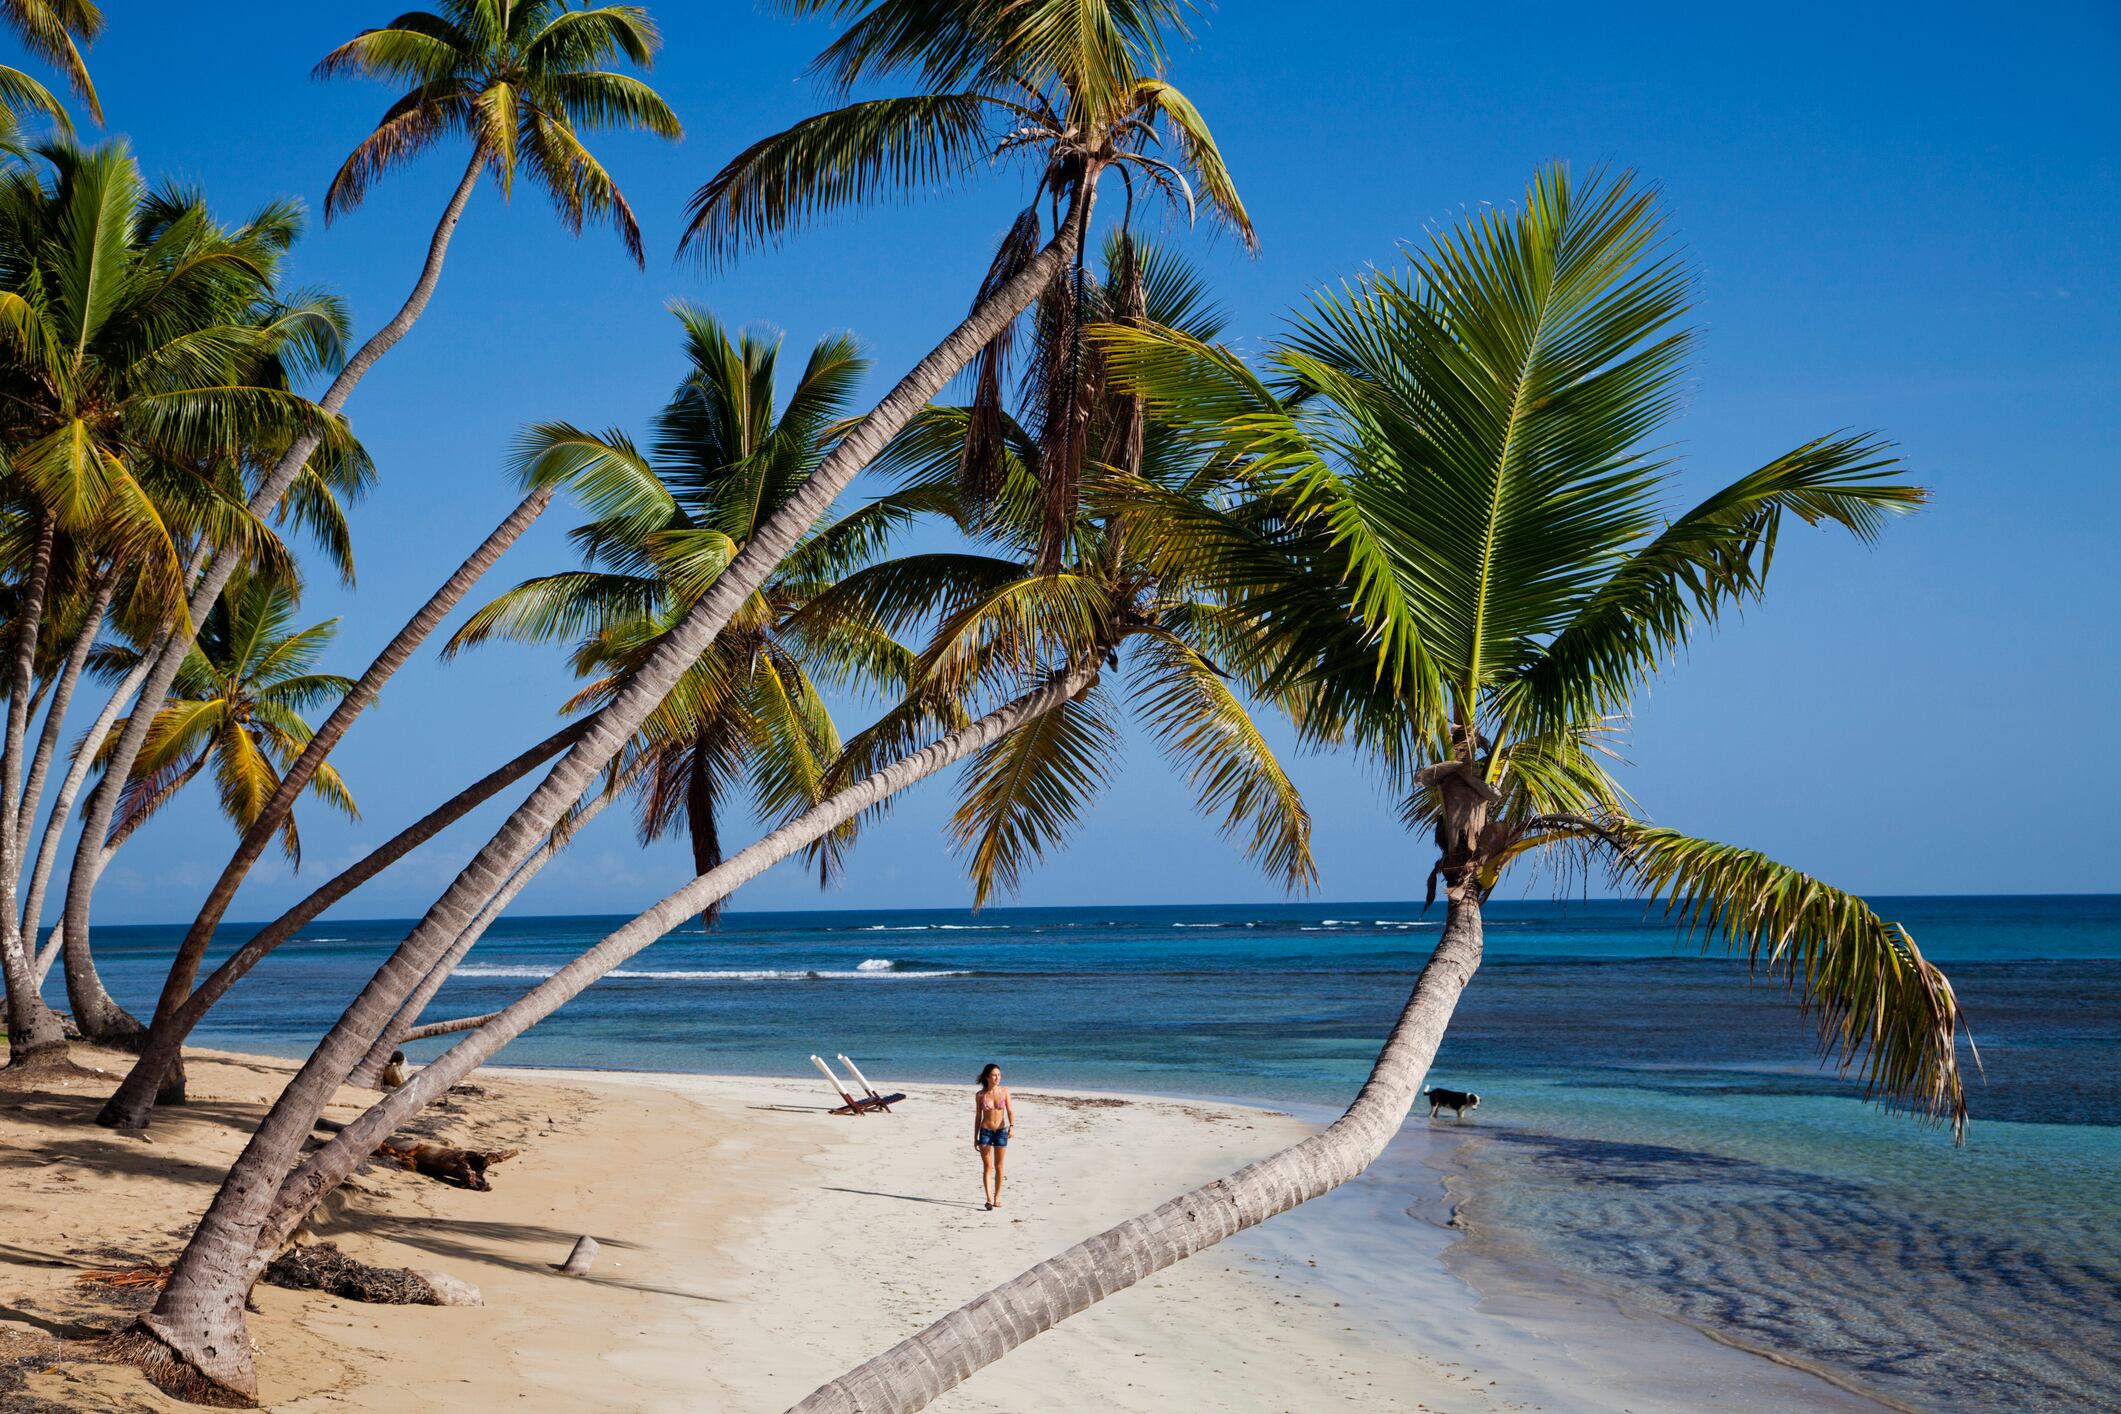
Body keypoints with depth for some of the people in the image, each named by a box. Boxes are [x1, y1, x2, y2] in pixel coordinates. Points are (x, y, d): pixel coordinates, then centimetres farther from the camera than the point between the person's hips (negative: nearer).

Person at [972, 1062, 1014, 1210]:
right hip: (985, 1131, -1)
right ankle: (989, 1199, -15)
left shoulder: (1004, 1091, -1)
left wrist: (1012, 1126, -21)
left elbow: (1010, 1111, -3)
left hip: (1001, 1131, 1)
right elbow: (978, 1116, 6)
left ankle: (997, 1197, 20)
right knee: (987, 1166, -8)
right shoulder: (980, 1095, -1)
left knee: (998, 1167, 8)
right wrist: (975, 1138, 9)